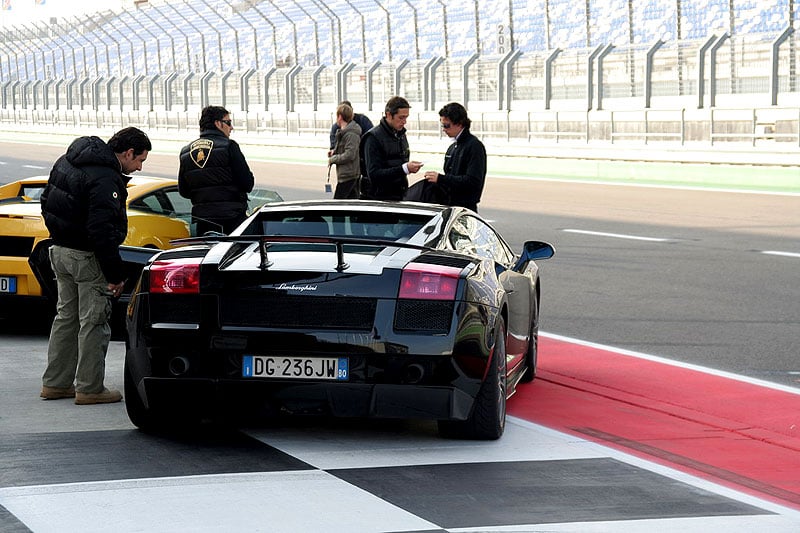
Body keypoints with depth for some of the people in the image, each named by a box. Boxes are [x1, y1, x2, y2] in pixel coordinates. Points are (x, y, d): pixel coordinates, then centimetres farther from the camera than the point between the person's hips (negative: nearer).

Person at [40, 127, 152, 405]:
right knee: (94, 322, 0)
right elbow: (102, 231, -27)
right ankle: (89, 388, 5)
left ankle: (55, 382, 23)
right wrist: (115, 275, -22)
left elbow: (47, 201, 18)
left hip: (59, 251, 9)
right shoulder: (106, 180, -23)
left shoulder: (68, 161, 8)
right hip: (86, 257, -9)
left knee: (66, 317, 18)